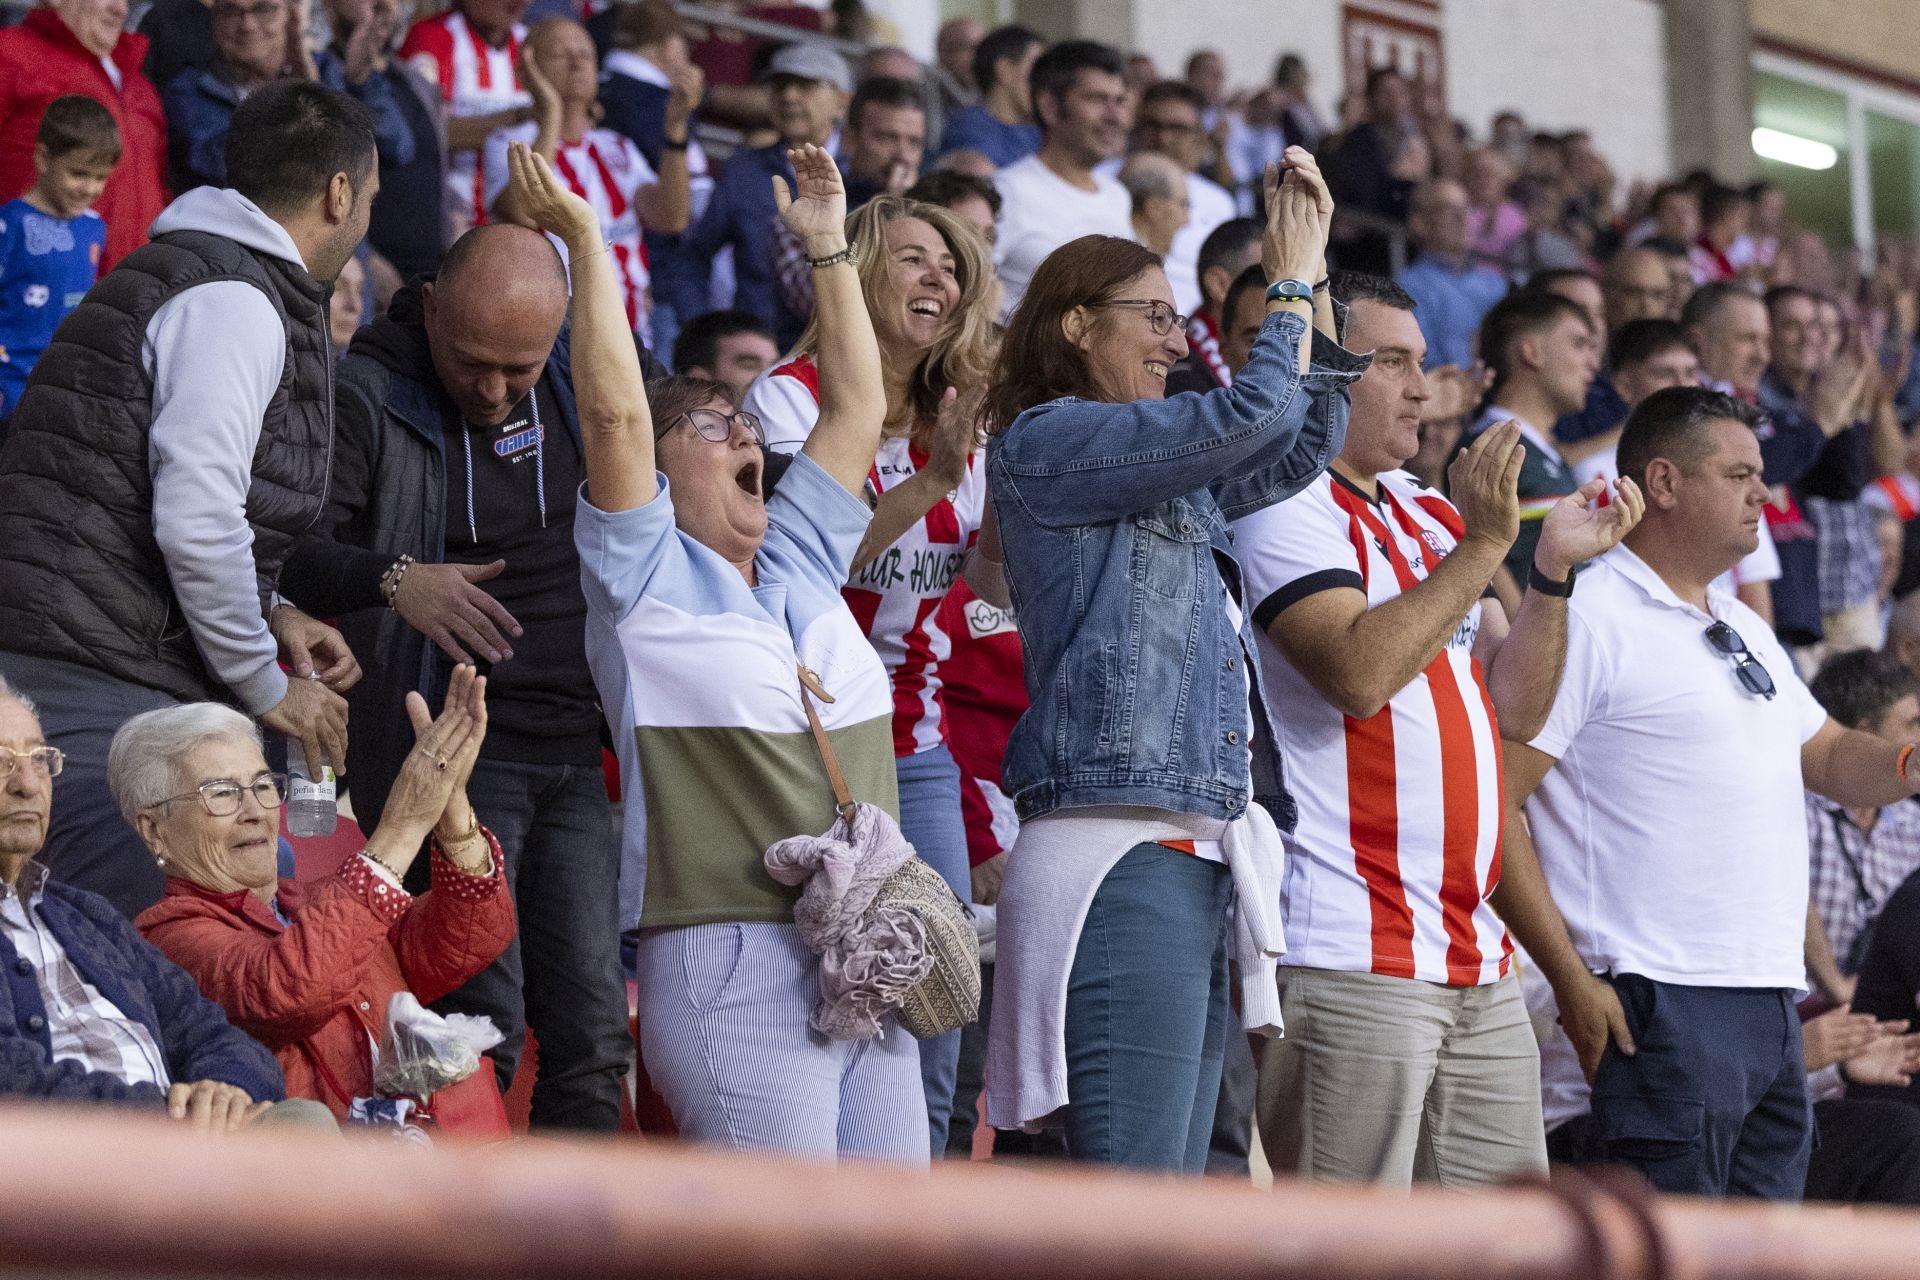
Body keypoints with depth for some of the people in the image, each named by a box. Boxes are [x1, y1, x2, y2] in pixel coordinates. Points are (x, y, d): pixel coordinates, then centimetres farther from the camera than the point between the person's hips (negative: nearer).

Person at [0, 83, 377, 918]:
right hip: (102, 688, -11)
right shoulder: (237, 302, -9)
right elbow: (194, 520, -19)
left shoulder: (179, 273, 25)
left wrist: (266, 619, 18)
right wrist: (265, 684, -6)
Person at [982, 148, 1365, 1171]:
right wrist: (1293, 283, 6)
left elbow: (1306, 442, 30)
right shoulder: (1045, 440, -3)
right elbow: (1249, 415, -9)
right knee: (1132, 1202, -15)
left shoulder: (1172, 480, 23)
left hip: (1196, 858, 9)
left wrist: (1312, 275, 23)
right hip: (1116, 853, -9)